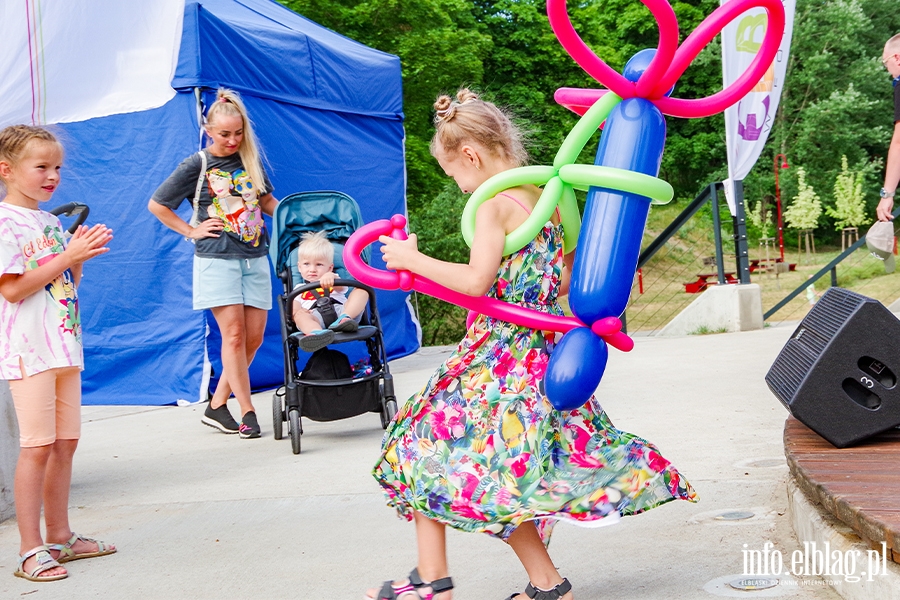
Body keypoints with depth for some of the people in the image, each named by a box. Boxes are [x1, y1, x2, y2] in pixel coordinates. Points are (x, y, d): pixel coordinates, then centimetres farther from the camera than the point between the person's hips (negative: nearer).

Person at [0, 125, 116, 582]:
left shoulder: (50, 223, 16)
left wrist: (80, 255, 2)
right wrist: (67, 258, -17)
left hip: (64, 345, 8)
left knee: (65, 442, 11)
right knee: (37, 446, -8)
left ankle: (59, 537, 21)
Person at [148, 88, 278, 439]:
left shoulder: (250, 160, 9)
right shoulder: (196, 166, -3)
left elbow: (267, 201, 21)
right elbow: (156, 205, 3)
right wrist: (191, 231, -1)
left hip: (255, 257, 5)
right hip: (217, 258, -5)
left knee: (254, 336, 2)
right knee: (233, 333, -9)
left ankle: (217, 404, 14)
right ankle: (247, 412, -1)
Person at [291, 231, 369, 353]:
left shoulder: (333, 281, 31)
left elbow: (341, 287, 4)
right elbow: (293, 308, 17)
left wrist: (331, 277, -23)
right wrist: (296, 311, -11)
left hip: (340, 309, 1)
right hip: (315, 315, -1)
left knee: (361, 290, -17)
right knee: (300, 315, -33)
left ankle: (344, 319, -44)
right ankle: (317, 333, -67)